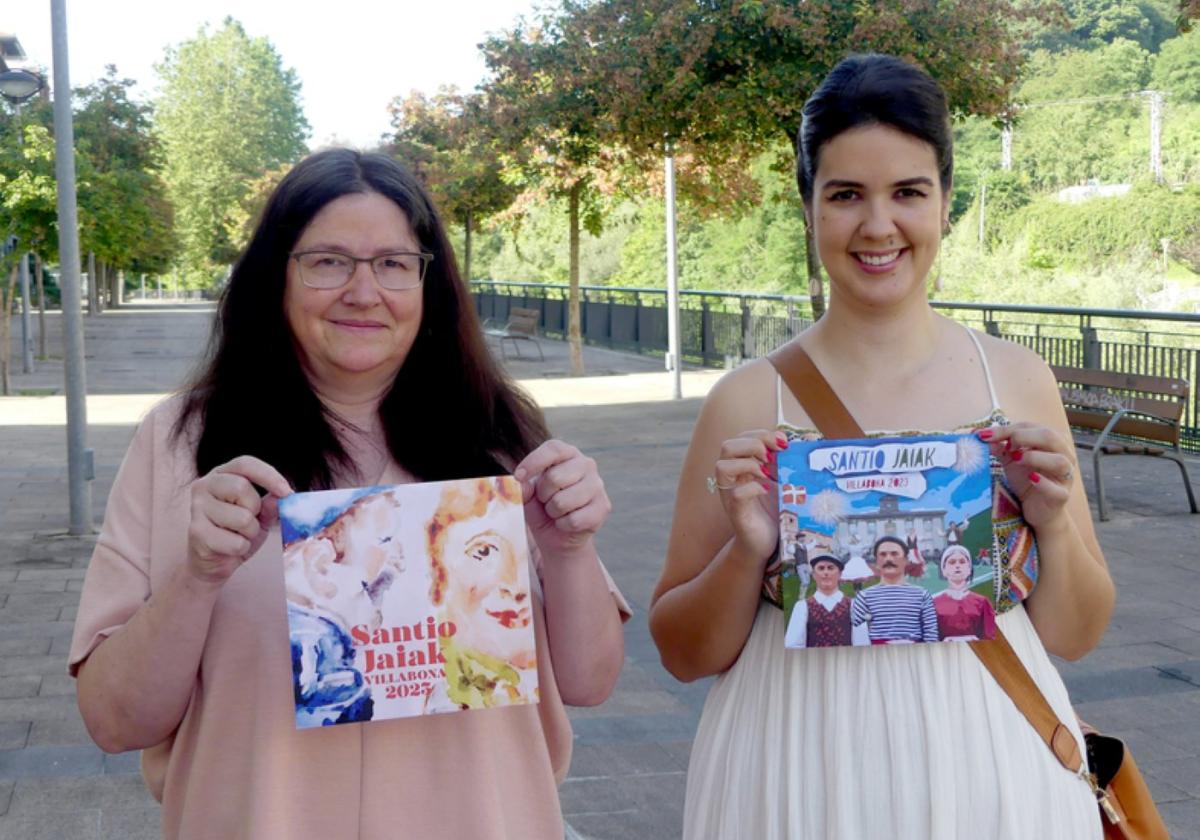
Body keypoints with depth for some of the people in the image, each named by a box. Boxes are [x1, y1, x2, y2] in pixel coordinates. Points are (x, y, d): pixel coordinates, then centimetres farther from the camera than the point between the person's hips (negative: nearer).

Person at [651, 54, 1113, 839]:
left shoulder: (1019, 380, -3)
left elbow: (1074, 636, 4)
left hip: (990, 768, 2)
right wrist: (747, 551, -18)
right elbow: (684, 653, -1)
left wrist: (1055, 522, -13)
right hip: (804, 776, -1)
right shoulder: (747, 401, -7)